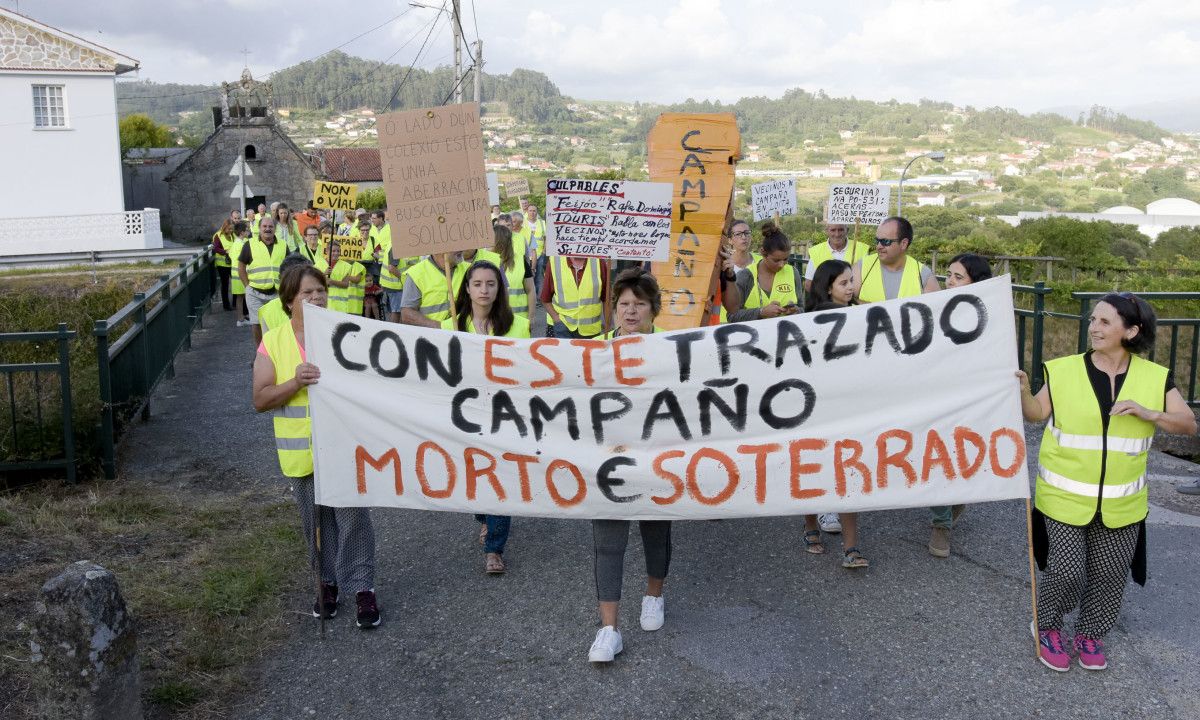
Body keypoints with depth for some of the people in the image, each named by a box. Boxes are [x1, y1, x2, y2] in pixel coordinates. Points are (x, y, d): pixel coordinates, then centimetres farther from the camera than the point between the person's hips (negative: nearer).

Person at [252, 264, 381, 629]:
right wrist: (295, 383, -23)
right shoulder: (273, 342, -2)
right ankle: (328, 581, 33)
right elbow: (260, 400, -7)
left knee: (353, 517, 0)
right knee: (317, 522, 15)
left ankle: (363, 588, 13)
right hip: (302, 452, 1)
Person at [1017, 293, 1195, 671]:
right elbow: (1038, 413, -5)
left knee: (1110, 573, 10)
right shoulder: (1065, 370, -6)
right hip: (1065, 496, -2)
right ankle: (1047, 627, 23)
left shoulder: (1154, 377, -2)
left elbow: (1189, 424, -1)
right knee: (1066, 569, -3)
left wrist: (1147, 413, -18)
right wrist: (1023, 392, -25)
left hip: (1121, 502, 2)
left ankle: (1090, 633, 33)